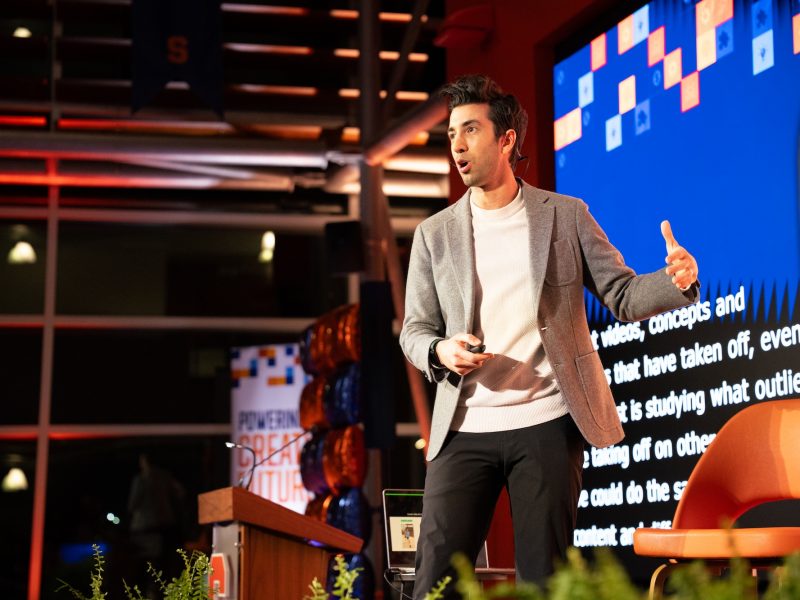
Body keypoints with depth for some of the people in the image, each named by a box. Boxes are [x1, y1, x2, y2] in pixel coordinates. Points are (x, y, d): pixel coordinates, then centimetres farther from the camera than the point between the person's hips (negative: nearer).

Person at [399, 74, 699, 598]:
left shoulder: (566, 215, 6)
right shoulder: (434, 233, 9)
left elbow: (623, 296, 4)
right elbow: (414, 331, 11)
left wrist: (675, 280, -17)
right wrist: (440, 350, -12)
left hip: (547, 424, -1)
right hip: (465, 430, 1)